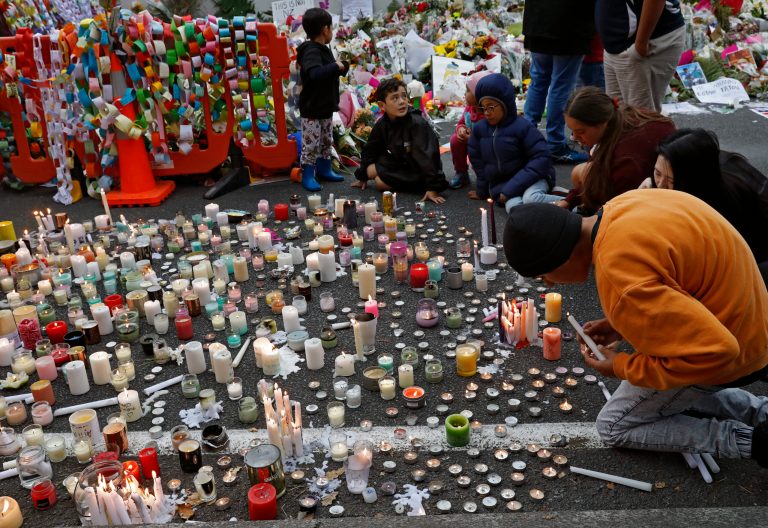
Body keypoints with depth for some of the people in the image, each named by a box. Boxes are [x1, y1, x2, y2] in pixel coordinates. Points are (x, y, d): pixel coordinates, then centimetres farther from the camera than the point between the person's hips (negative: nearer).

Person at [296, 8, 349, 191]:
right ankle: (308, 176, 5)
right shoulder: (311, 51, -20)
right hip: (312, 109, -10)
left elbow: (329, 72, 23)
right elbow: (315, 73, -39)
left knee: (327, 142, 18)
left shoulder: (323, 50, 10)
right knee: (311, 144, -3)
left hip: (325, 107, 10)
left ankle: (324, 170, 30)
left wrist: (342, 66, 6)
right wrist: (336, 66, -28)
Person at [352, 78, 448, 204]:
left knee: (380, 182, -18)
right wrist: (363, 177, 15)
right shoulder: (381, 125, -6)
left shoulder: (417, 123, -28)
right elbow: (370, 150, 9)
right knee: (370, 170, -7)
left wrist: (433, 188, -38)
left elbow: (428, 156, -33)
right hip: (399, 163, 7)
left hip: (418, 172, -7)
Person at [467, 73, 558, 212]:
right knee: (514, 206, -33)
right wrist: (482, 191, 18)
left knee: (531, 198, -38)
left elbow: (541, 158, -14)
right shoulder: (479, 129, 2)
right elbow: (477, 161, 15)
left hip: (529, 178, -3)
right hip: (501, 183, 3)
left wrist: (511, 187, -20)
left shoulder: (522, 126, -11)